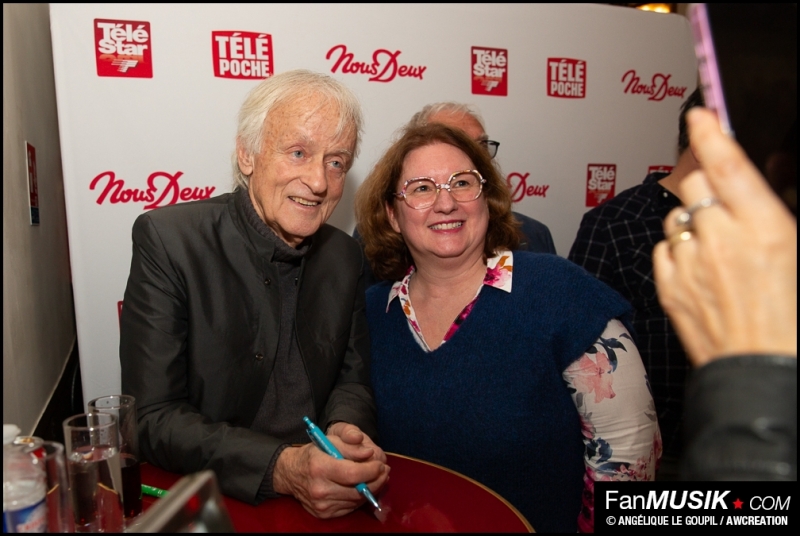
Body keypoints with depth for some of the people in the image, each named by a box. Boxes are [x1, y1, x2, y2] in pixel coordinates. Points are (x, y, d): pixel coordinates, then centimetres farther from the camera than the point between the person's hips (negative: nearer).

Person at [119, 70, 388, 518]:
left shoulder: (345, 257, 1)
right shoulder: (167, 241, -13)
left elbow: (352, 380, 8)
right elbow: (152, 419, -14)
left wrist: (344, 430, -14)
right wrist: (280, 468, -26)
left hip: (322, 507, 4)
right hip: (204, 500, -3)